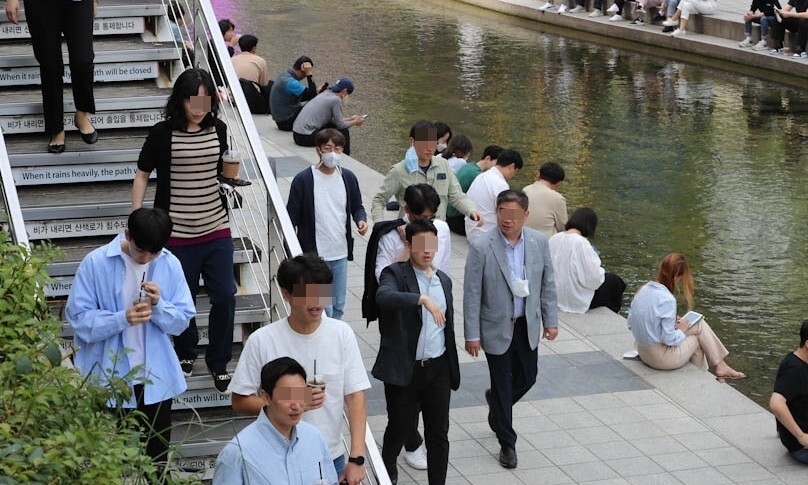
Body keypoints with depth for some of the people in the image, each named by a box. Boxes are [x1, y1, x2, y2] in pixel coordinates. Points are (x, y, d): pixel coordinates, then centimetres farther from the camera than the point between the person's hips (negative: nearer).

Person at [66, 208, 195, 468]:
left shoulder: (170, 264, -3)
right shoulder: (95, 263, -11)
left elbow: (182, 320, 0)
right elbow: (79, 319, -12)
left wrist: (158, 305, -20)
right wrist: (123, 319, -26)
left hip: (156, 378, 3)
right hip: (108, 378, -2)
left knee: (157, 457, 13)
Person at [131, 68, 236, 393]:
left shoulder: (218, 130, 2)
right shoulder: (163, 134, -9)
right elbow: (142, 174, -1)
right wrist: (136, 215, -7)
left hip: (216, 230, 3)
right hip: (177, 233, -3)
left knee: (225, 298, 0)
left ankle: (219, 363, 17)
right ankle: (185, 353, 34)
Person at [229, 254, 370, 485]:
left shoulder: (342, 334, -6)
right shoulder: (261, 341, -11)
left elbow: (355, 398, -6)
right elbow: (240, 402, -6)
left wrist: (356, 458, -13)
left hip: (331, 458, 2)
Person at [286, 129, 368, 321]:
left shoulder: (348, 178, 3)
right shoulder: (303, 180, -10)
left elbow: (357, 206, 17)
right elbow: (291, 218, -5)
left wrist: (361, 220, -6)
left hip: (341, 254, 5)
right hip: (314, 254, -5)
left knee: (338, 308, 15)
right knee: (323, 309, -7)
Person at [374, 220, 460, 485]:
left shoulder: (444, 280, 11)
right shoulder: (395, 273, -8)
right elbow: (384, 297, -31)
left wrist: (453, 368, 19)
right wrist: (422, 299, -43)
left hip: (438, 369, 4)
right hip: (403, 369, -4)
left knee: (438, 433, 5)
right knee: (400, 427, 10)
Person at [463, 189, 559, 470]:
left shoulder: (539, 242, -6)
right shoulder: (481, 248, -18)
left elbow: (547, 284, 5)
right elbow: (472, 295, -13)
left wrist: (551, 320, 5)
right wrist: (472, 335, -12)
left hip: (528, 325, 4)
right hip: (496, 328, -4)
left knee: (527, 378, 16)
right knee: (502, 386, 6)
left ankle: (496, 404, 49)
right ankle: (507, 443, 22)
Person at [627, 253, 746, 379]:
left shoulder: (643, 289, 0)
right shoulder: (667, 300, -24)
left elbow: (631, 323, 9)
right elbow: (669, 339, -23)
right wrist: (681, 330, 0)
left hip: (643, 352, 8)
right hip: (662, 358, -8)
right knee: (700, 326, 7)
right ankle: (720, 366, 20)